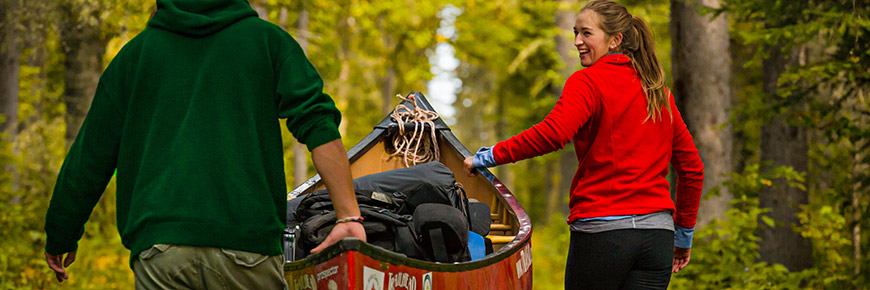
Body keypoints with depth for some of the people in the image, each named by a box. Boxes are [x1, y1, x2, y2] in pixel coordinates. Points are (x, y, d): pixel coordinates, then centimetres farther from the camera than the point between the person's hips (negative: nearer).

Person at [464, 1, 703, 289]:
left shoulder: (588, 81, -3)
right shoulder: (659, 92, 16)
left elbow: (552, 134, -22)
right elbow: (692, 167, 20)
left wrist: (489, 156, -13)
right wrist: (684, 233, 28)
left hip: (602, 229, -5)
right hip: (658, 235, 5)